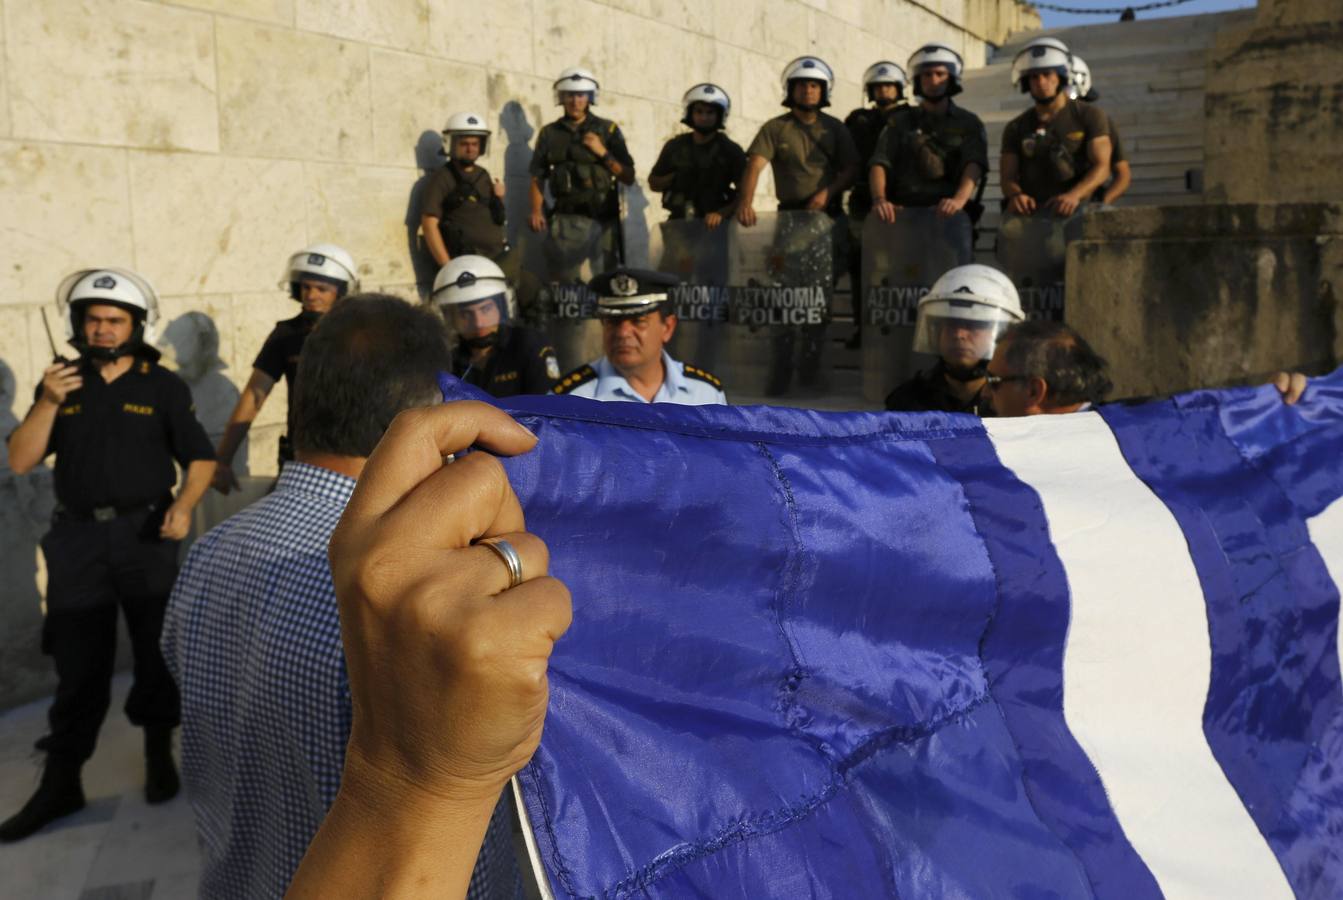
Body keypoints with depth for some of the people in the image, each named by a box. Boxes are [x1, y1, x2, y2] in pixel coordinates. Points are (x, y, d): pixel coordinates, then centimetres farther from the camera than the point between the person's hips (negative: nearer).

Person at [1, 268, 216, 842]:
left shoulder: (162, 386, -1)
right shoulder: (61, 383, 6)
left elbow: (200, 458, 0)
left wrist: (183, 506, -18)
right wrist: (48, 403, -14)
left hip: (146, 535, -2)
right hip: (78, 537, 2)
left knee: (157, 652, 9)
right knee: (77, 663, 7)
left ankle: (159, 757, 28)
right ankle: (60, 783, 17)